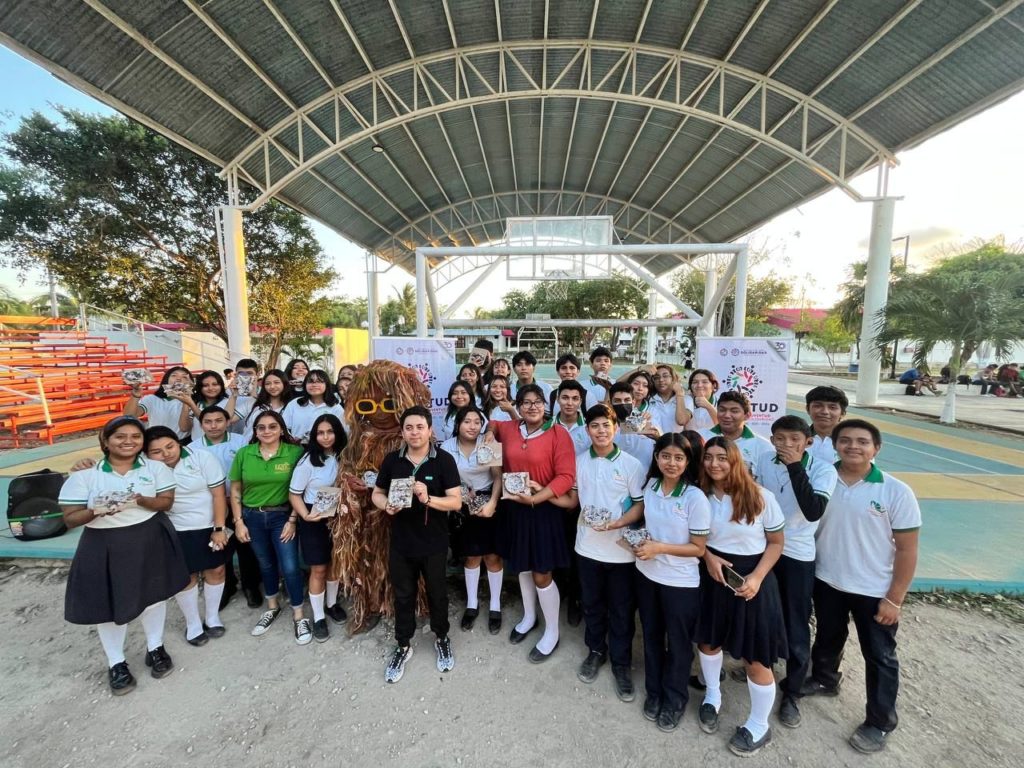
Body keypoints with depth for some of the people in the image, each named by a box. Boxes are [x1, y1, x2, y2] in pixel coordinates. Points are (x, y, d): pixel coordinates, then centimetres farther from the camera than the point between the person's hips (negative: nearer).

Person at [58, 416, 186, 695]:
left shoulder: (156, 468, -3)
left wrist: (140, 500, -25)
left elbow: (166, 502, -6)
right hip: (104, 546, -1)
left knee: (153, 594, 13)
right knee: (110, 603, 8)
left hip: (150, 541, 1)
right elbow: (70, 518, -5)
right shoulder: (84, 476, -6)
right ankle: (116, 663, 31)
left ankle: (155, 648, 36)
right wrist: (95, 511, -26)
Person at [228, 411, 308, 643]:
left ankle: (299, 616, 17)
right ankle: (272, 607, 43)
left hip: (283, 516, -3)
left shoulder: (295, 452, -13)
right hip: (252, 517, 3)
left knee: (290, 567, -3)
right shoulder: (243, 454, -3)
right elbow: (235, 490, 3)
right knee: (266, 565, 20)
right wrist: (238, 521, 0)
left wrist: (293, 520, -12)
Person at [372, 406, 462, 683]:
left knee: (437, 594, 18)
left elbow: (456, 501, -16)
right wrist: (386, 506, -16)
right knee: (403, 596, 19)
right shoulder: (391, 460, -4)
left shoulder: (444, 460, -14)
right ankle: (403, 646, 41)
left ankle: (442, 639, 44)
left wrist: (428, 498, -32)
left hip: (434, 543, -2)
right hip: (400, 542, 2)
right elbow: (377, 493, 6)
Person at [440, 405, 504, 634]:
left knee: (492, 556, 5)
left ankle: (495, 605, 25)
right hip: (464, 507, 1)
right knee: (471, 556, 15)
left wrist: (492, 503, -20)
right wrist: (463, 495, -12)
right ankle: (472, 604, 33)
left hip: (489, 504, -1)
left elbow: (499, 476, -10)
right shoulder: (447, 447, -8)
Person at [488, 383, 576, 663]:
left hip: (544, 511, -5)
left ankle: (552, 632, 30)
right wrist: (490, 436, 0)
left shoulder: (558, 434, -15)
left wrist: (536, 498, -25)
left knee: (541, 575, 5)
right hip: (514, 509, 5)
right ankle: (529, 617, 46)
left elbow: (566, 476, -19)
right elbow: (492, 425, 22)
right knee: (522, 568, 22)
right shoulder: (508, 429, 0)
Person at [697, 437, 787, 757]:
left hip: (751, 579, -3)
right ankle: (712, 697, 48)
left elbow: (775, 543, -4)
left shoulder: (761, 497, -13)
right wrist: (708, 557, -15)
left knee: (756, 656, 7)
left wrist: (757, 577, -16)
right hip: (712, 576, 3)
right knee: (708, 640, 20)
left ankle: (759, 726, 34)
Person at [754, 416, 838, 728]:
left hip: (798, 555, -3)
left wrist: (795, 466, -30)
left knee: (796, 629, 6)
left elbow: (814, 511, -29)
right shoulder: (764, 461, -5)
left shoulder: (823, 469, -14)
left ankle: (791, 694, 27)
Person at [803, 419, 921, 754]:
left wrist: (894, 599, -12)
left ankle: (880, 723, 35)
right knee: (827, 638, 25)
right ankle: (823, 679, 50)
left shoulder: (896, 492, -16)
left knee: (879, 657, 14)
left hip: (874, 590, -3)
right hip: (826, 582, 3)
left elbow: (907, 549, -12)